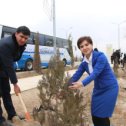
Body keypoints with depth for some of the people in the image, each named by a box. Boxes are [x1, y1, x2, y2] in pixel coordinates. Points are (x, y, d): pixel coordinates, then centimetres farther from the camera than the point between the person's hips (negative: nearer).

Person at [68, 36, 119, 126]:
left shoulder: (100, 56, -22)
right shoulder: (84, 62, -2)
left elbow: (95, 73, -33)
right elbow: (76, 75, -4)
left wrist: (82, 84, -47)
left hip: (109, 89, -6)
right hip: (98, 89, 7)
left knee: (102, 116, -2)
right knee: (94, 115, 11)